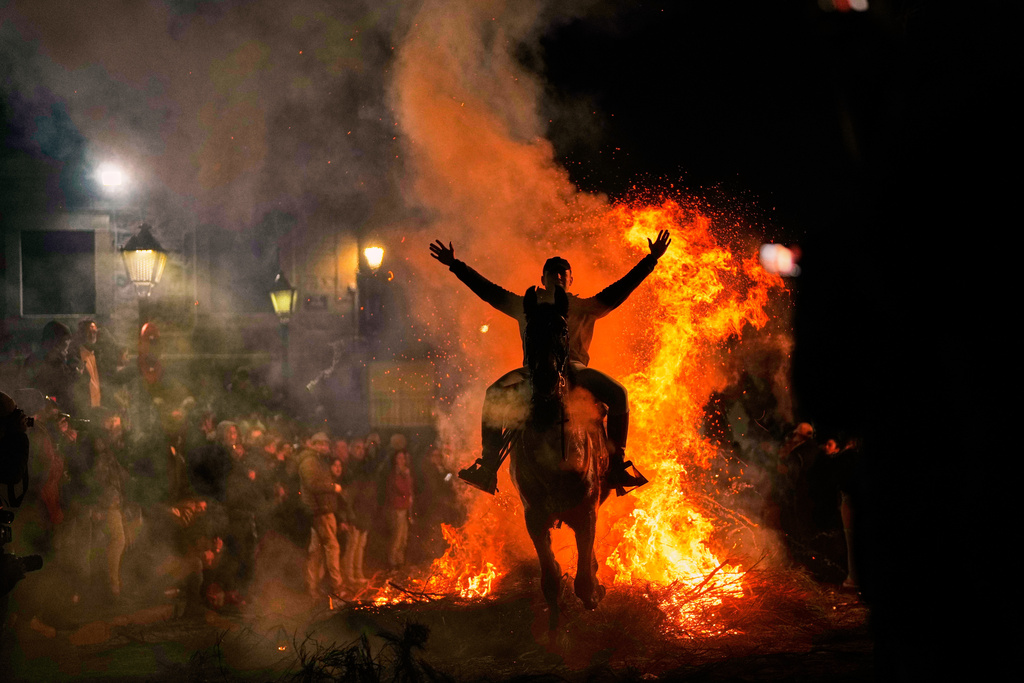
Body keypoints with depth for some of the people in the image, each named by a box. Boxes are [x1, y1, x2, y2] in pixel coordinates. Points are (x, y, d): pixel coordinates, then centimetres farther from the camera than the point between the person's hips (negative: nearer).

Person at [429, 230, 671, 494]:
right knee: (495, 394, -24)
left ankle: (616, 463, -16)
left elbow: (619, 291, 14)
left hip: (574, 369, 0)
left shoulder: (585, 308, 18)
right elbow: (489, 291, 19)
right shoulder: (527, 306, 20)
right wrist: (455, 265, 15)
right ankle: (488, 467, -22)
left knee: (618, 394, -24)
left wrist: (651, 260, 8)